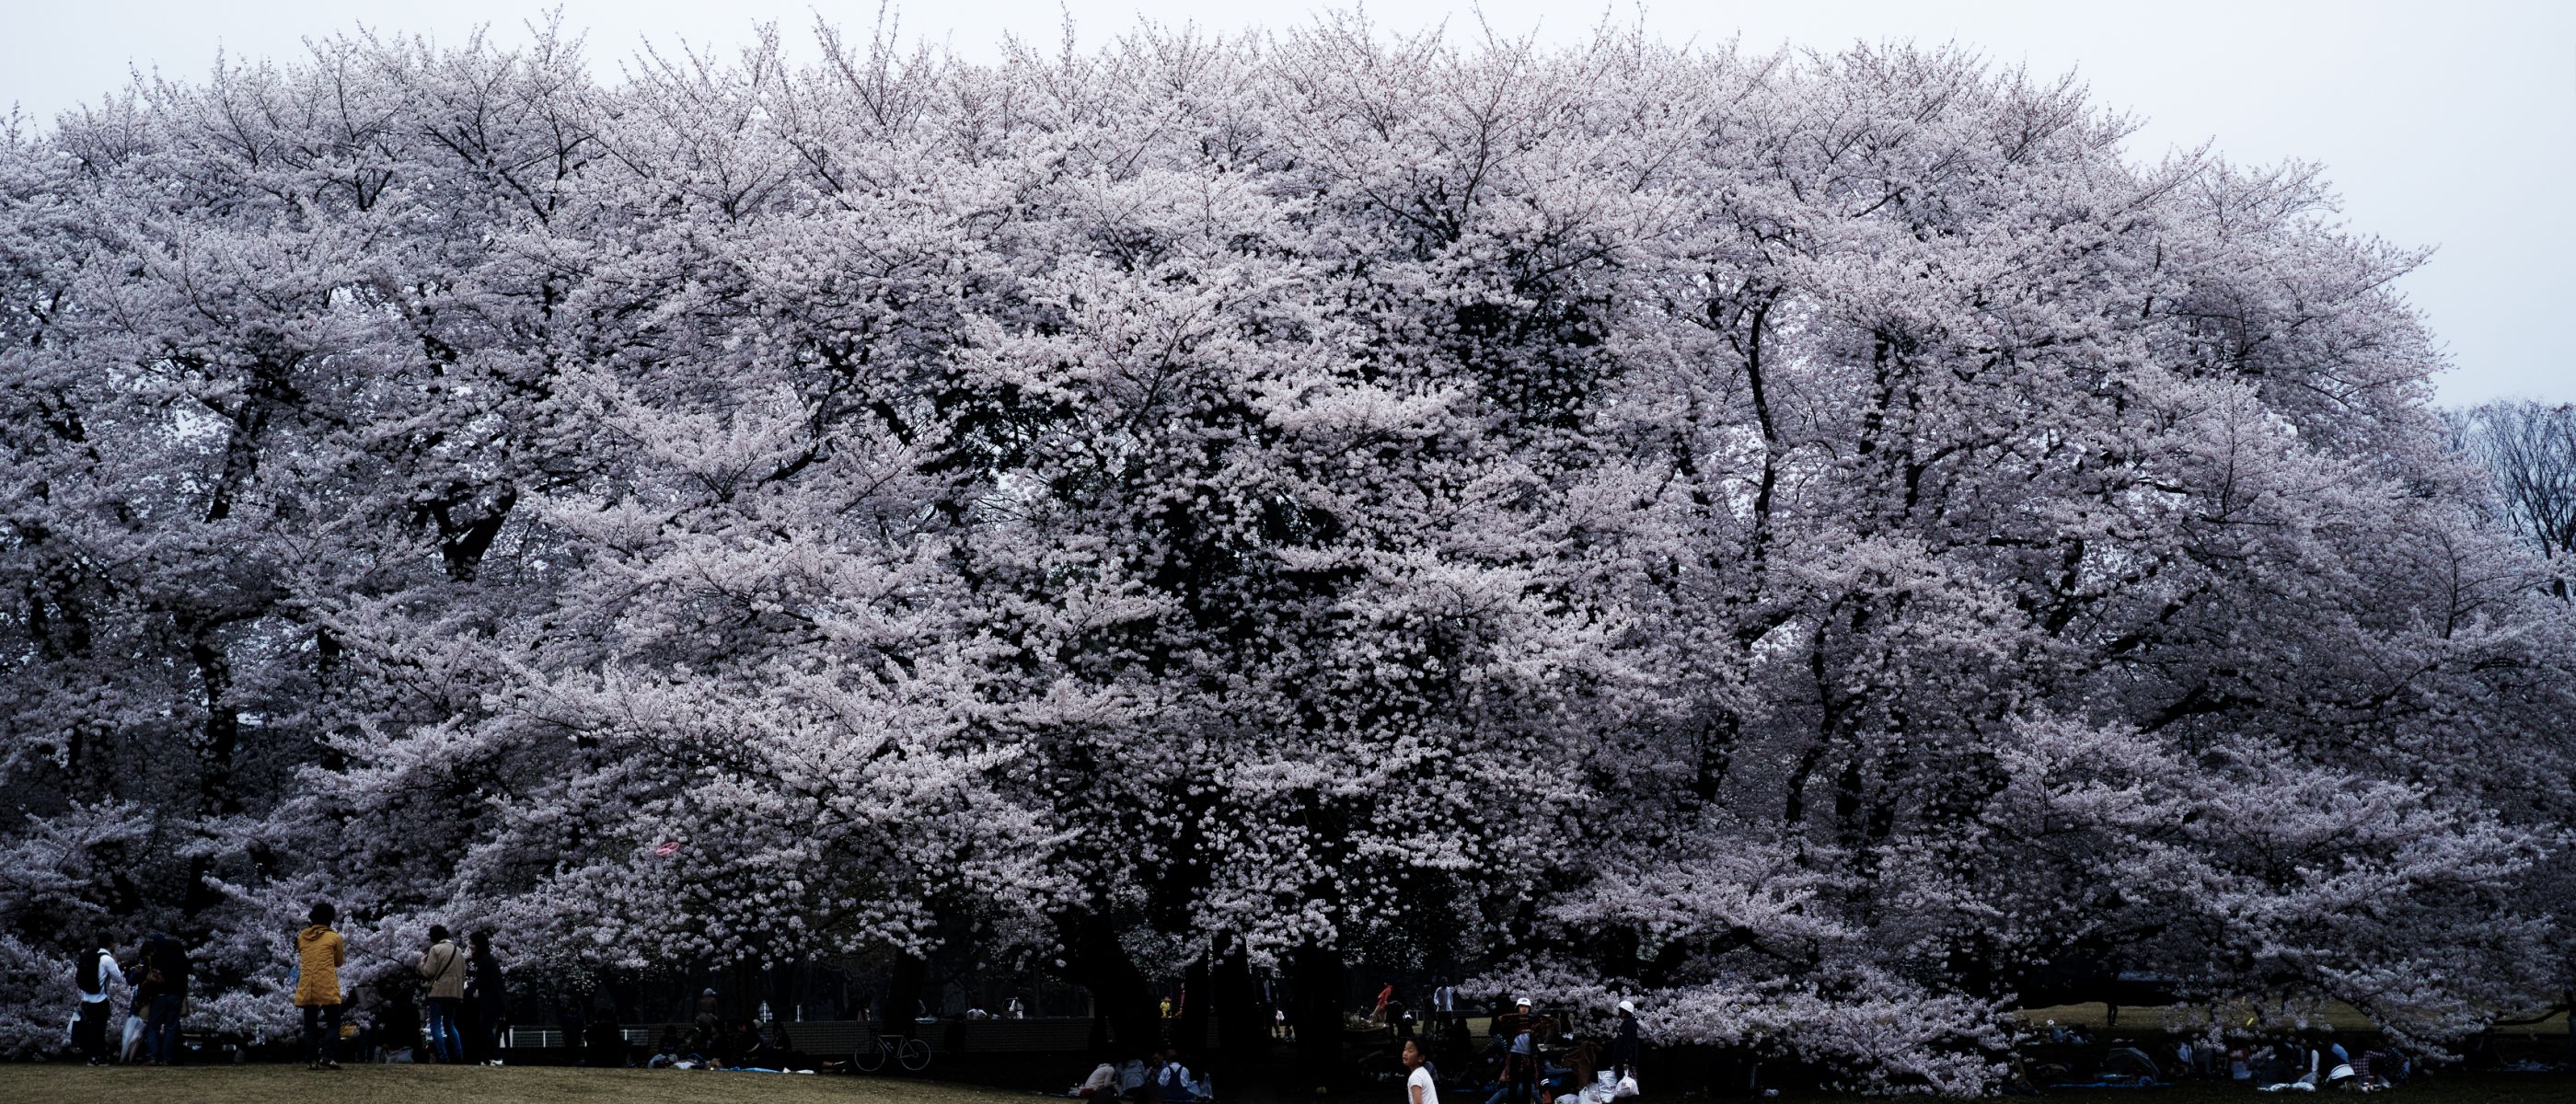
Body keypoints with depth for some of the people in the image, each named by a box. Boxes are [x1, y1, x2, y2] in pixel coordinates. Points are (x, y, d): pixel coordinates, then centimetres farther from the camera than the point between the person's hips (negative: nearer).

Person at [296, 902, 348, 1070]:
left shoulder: (301, 937, 8)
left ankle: (311, 1060, 4)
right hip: (327, 989, -3)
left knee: (310, 1026, 10)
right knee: (333, 1024, 2)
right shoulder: (334, 937, -1)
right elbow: (339, 961, 10)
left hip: (306, 989, 4)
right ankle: (327, 1058, -11)